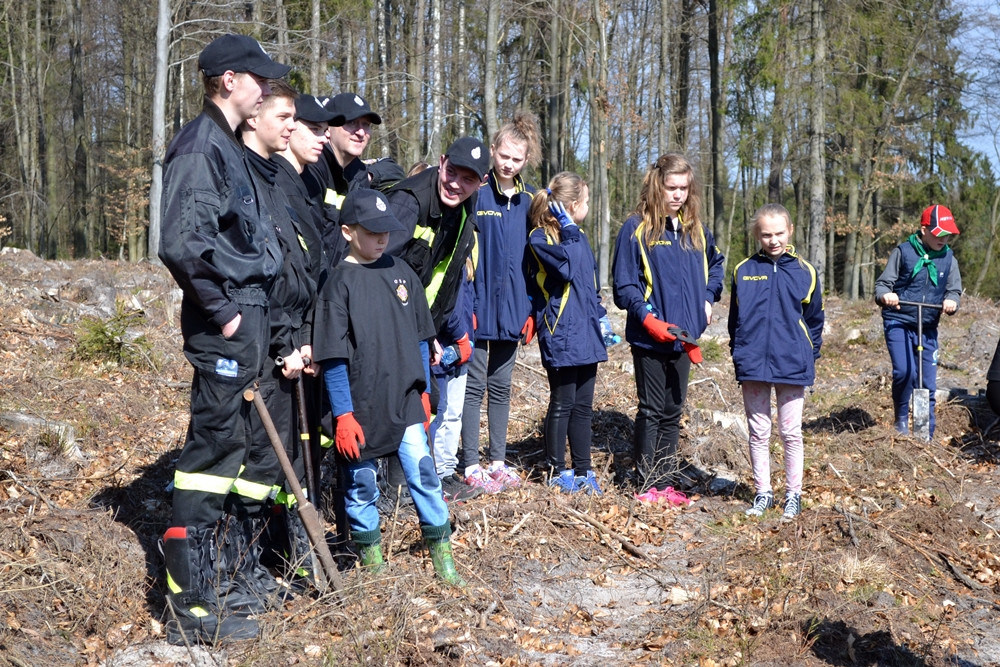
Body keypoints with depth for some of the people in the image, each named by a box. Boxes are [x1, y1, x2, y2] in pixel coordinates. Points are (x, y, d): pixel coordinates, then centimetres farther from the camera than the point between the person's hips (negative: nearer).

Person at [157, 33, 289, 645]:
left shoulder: (229, 146, 18)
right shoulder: (201, 146, -13)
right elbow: (182, 242, -25)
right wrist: (221, 308, -18)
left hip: (247, 318, 10)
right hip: (225, 325, -10)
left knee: (228, 446, 16)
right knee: (213, 449, -5)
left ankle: (208, 574, 29)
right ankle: (192, 606, 2)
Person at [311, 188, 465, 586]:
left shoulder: (400, 272, 5)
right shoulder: (340, 282, -9)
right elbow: (333, 357, -11)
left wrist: (423, 391, 13)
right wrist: (343, 415, -13)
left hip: (405, 402, 3)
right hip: (361, 407, -3)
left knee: (423, 475, 1)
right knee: (361, 486, 9)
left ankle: (441, 555, 13)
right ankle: (371, 559, 26)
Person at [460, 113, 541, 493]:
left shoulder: (530, 199, 8)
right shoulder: (475, 192, -6)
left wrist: (530, 308, 7)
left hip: (512, 306, 5)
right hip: (478, 305, -4)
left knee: (501, 385, 12)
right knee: (475, 384, 0)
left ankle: (498, 461, 21)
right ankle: (471, 465, 8)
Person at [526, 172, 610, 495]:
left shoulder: (578, 236, 16)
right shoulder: (540, 238, -9)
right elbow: (567, 269, -25)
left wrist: (600, 315, 15)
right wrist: (569, 232, -19)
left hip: (586, 334, 7)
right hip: (560, 334, -7)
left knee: (583, 406, 10)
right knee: (562, 404, 1)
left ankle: (582, 470, 18)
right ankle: (558, 470, 13)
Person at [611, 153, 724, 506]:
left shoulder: (696, 229, 9)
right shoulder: (636, 229, -8)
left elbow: (715, 262, 28)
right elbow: (624, 285, -10)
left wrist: (708, 297, 11)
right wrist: (649, 319, -21)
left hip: (683, 337, 6)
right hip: (649, 338, -6)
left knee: (673, 413, 11)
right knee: (651, 412, 1)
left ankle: (667, 483, 20)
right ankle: (648, 486, 9)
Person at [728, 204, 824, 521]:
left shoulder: (804, 272, 0)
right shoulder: (744, 271, 2)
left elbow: (814, 319, 7)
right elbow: (735, 318, 10)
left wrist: (809, 356, 2)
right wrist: (739, 352, 4)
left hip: (792, 366, -1)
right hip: (753, 366, 1)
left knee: (791, 434, 7)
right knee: (758, 433, 9)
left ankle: (793, 495, 18)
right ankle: (763, 493, 19)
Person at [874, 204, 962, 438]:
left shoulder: (948, 258, 7)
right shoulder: (903, 252, -3)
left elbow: (954, 289, 9)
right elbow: (883, 283, -1)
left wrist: (951, 300, -16)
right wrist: (885, 295, -25)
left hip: (928, 328, 4)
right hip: (898, 321, -4)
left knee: (928, 382, 3)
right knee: (904, 371, -23)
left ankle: (926, 435, 13)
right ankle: (900, 418, 2)